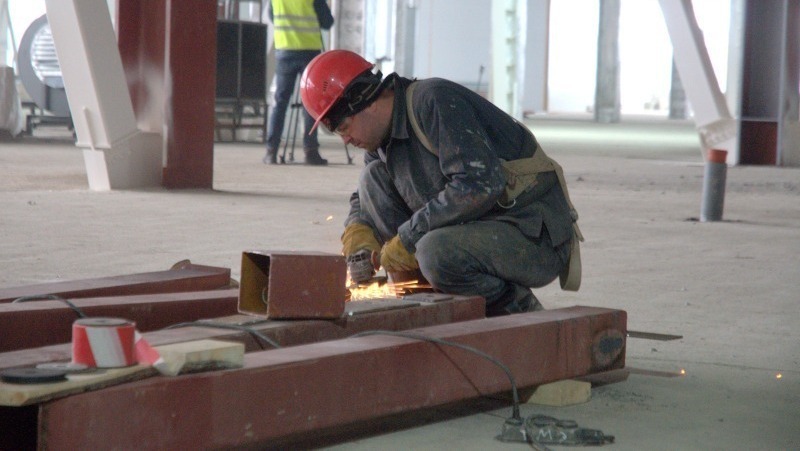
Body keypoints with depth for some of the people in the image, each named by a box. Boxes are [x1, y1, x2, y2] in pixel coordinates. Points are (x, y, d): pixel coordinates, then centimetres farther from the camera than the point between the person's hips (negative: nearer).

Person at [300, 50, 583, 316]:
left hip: (537, 237, -9)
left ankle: (518, 310, -7)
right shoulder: (382, 142, 9)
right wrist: (358, 227, 2)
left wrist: (408, 237, -23)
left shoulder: (435, 101, -18)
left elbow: (481, 185, -29)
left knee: (438, 252, -37)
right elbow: (363, 199, 28)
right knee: (374, 178, 3)